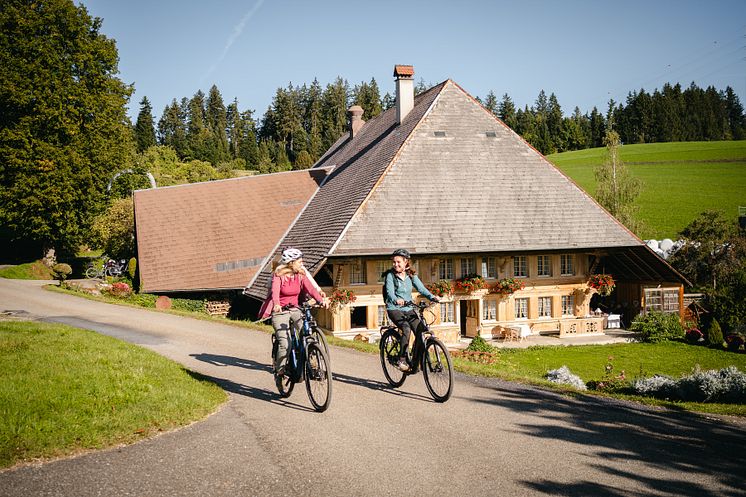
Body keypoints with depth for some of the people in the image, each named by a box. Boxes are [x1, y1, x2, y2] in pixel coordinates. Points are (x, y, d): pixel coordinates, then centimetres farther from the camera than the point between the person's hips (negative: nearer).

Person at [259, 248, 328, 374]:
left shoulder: (301, 274, 3)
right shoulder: (278, 275, -11)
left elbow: (310, 288, -10)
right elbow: (275, 291, -28)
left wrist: (321, 299, -28)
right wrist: (276, 304, -48)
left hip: (295, 310, 4)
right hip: (280, 311, -4)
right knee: (285, 343, -16)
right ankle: (280, 370, 3)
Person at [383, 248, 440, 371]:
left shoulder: (411, 275, 8)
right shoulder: (390, 275, -5)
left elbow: (421, 288, -4)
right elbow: (390, 291, -21)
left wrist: (432, 297, -23)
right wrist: (396, 300, -43)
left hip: (408, 309, 4)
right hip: (394, 309, -4)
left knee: (421, 332, -14)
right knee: (406, 328, -30)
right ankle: (402, 359, -24)